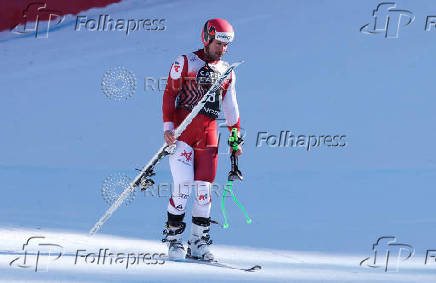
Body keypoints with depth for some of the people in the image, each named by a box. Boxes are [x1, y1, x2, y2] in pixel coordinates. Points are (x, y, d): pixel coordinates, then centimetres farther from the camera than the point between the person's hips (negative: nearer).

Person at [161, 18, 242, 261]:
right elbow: (169, 94, 0)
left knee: (204, 190, -2)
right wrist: (168, 126, -9)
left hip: (208, 134, 4)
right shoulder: (186, 63, 1)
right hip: (182, 130, -4)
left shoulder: (226, 72, 14)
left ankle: (199, 244, 4)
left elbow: (231, 107, 20)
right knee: (183, 186, -13)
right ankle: (174, 239, -3)